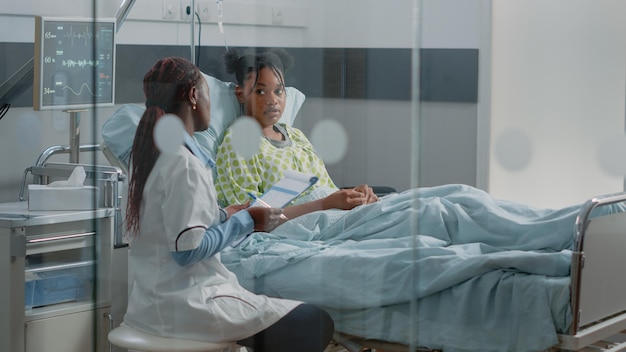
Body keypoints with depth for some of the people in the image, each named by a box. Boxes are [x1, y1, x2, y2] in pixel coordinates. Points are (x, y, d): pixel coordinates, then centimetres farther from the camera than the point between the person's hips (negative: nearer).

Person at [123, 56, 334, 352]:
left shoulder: (150, 152, 10)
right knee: (315, 324, -10)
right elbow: (187, 249, -21)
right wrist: (245, 222, -11)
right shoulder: (183, 163, -18)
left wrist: (224, 216, 12)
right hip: (183, 305, -10)